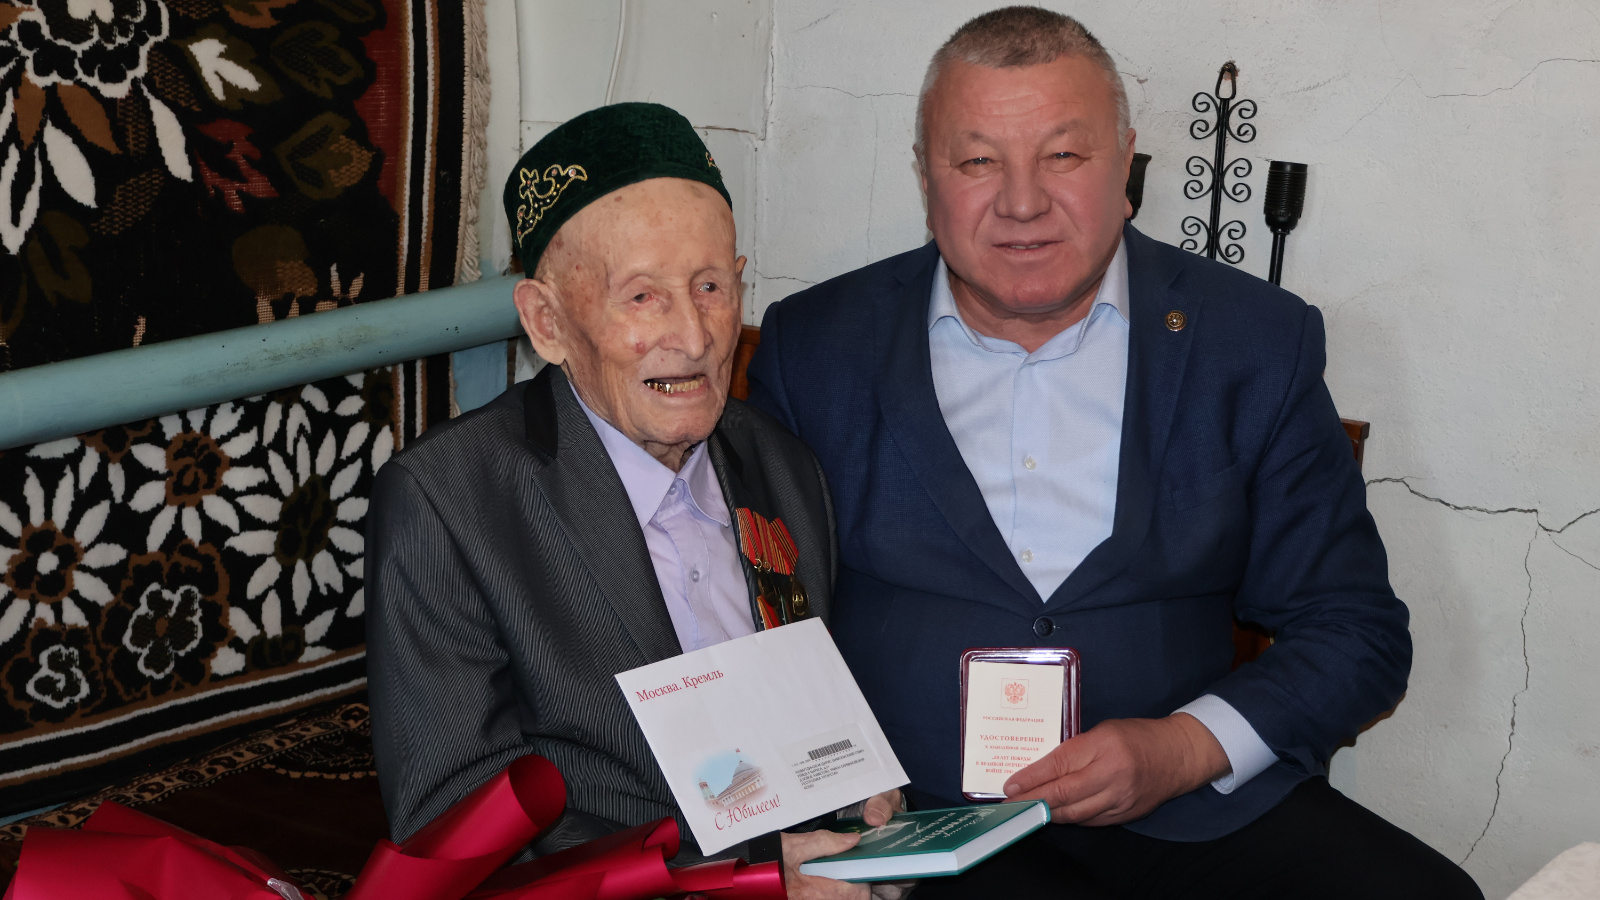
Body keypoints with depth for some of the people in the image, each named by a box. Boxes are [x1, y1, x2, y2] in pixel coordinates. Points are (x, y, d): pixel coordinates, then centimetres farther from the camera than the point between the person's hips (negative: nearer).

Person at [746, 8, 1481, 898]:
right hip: (912, 821, -2)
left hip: (1198, 814, 2)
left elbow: (1358, 631, 7)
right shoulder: (816, 345, 8)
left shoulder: (1256, 342, 7)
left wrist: (1186, 748, -11)